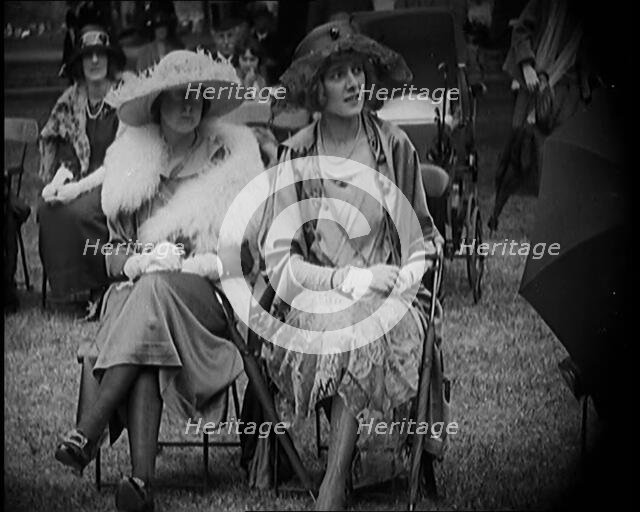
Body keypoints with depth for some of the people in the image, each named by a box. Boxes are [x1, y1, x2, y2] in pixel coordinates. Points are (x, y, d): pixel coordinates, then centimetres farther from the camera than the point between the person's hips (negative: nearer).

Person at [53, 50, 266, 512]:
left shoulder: (233, 156, 9)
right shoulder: (131, 161, 17)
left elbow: (245, 255, 3)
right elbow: (115, 251, 19)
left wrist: (185, 265, -12)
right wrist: (137, 261, -5)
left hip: (209, 296, -2)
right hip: (139, 290, 2)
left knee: (156, 291, -38)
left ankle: (86, 433, -45)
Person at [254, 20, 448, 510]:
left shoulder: (394, 146, 8)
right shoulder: (295, 156, 4)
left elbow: (422, 236, 17)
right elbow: (279, 257, 1)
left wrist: (405, 278, -5)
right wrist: (349, 279, -14)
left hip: (388, 302, 1)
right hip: (314, 304, -1)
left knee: (368, 333, -34)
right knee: (350, 328, -35)